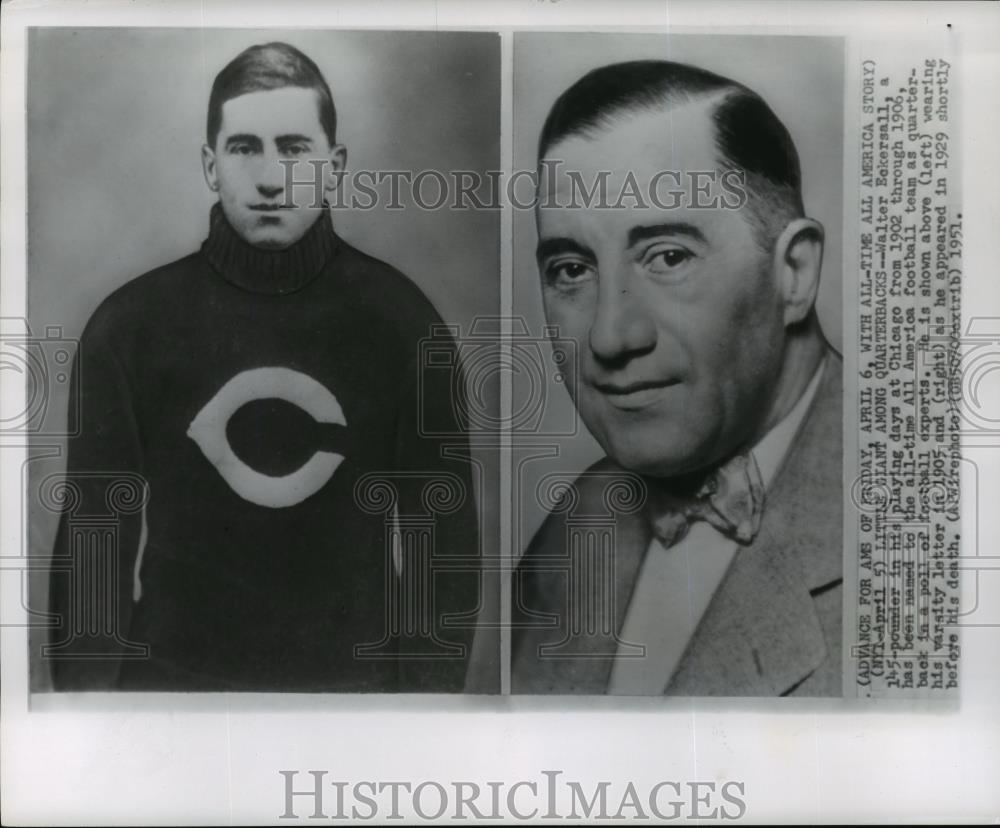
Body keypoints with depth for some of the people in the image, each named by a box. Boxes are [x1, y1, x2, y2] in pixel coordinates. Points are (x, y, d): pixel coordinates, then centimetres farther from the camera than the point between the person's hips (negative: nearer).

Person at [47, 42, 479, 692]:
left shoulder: (401, 319, -6)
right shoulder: (129, 324, -5)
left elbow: (441, 530, -3)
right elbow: (95, 529, -2)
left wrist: (432, 687, -6)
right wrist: (87, 686, -5)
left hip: (354, 676, 0)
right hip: (172, 673, 1)